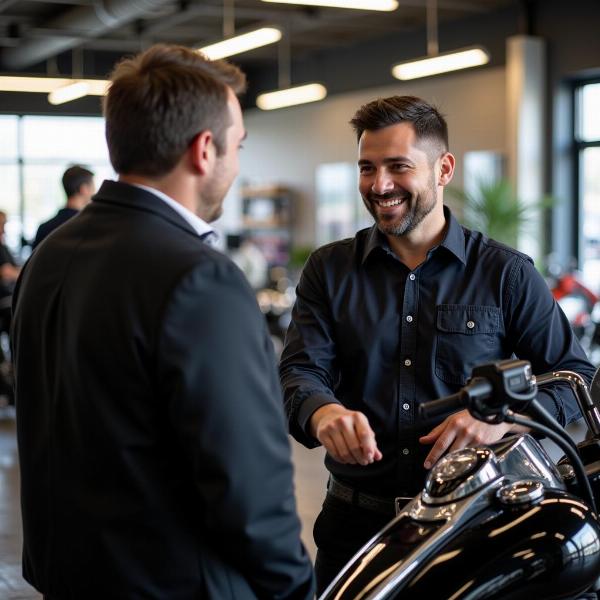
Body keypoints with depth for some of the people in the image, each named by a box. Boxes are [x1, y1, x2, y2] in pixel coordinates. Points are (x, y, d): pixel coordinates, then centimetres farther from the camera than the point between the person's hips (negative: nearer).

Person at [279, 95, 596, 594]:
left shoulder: (506, 273, -1)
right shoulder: (329, 269, 4)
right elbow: (300, 372, -6)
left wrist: (505, 417, -21)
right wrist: (322, 412, -29)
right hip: (356, 526, 1)